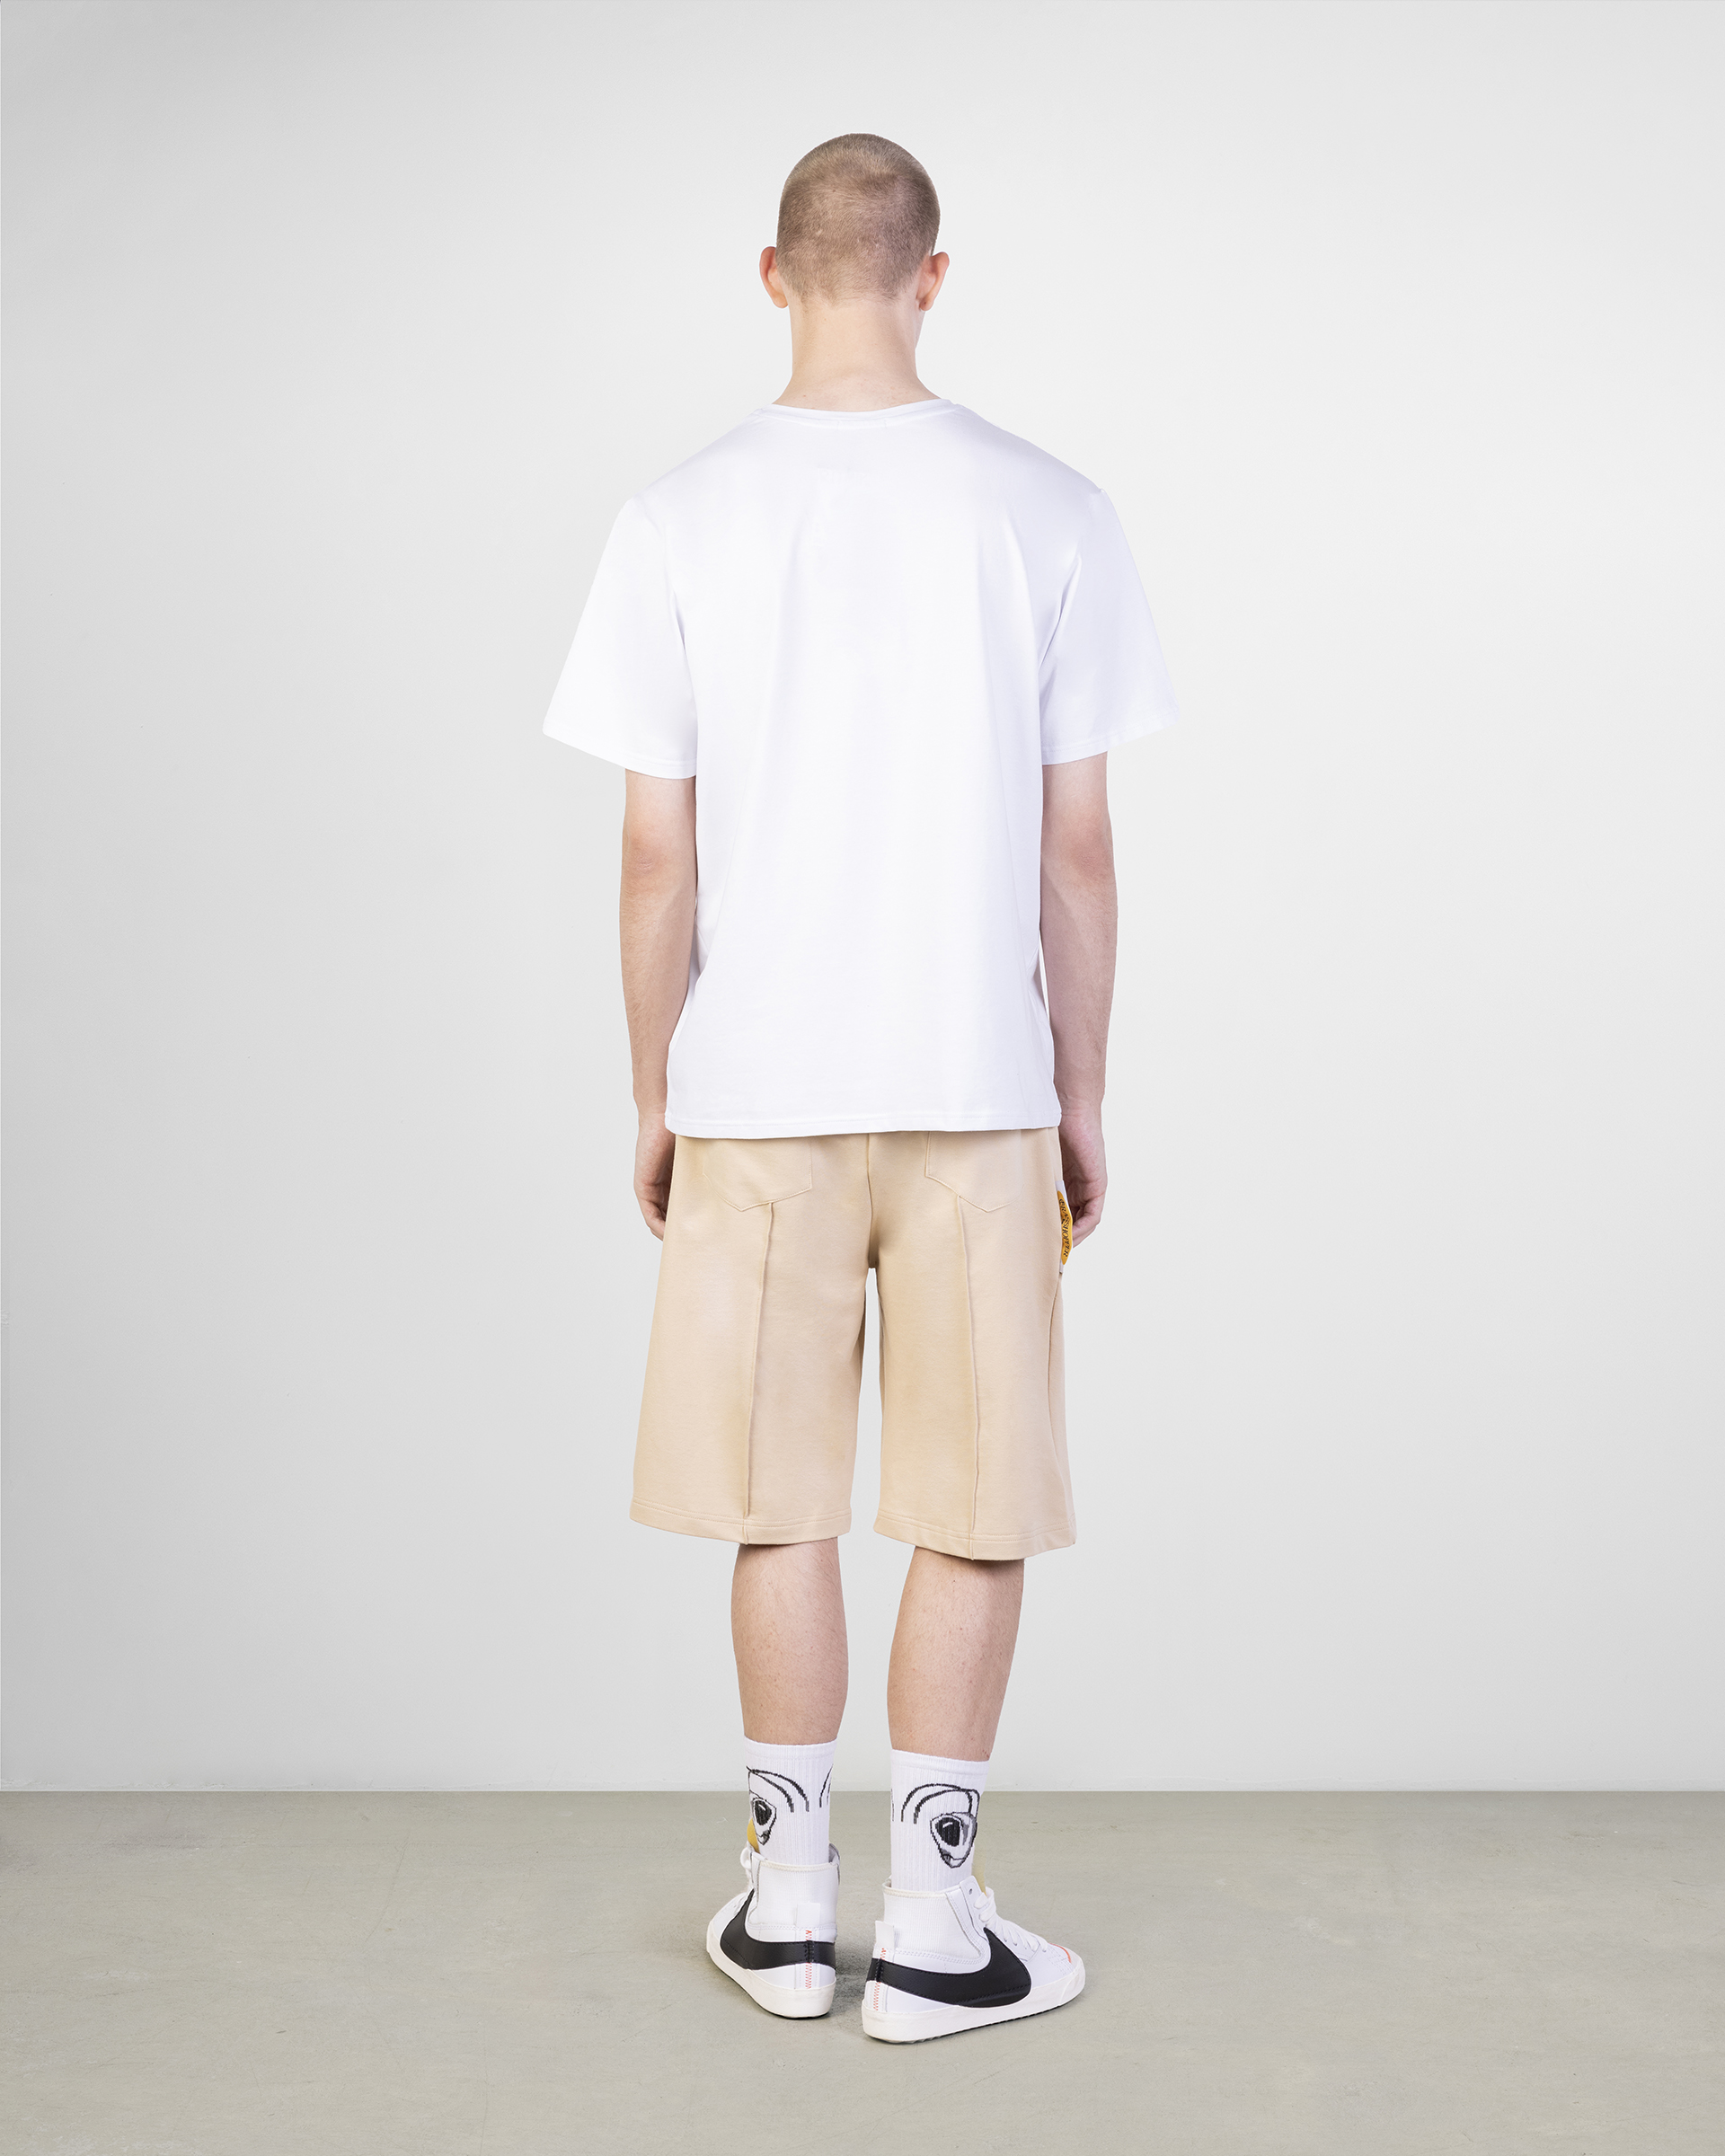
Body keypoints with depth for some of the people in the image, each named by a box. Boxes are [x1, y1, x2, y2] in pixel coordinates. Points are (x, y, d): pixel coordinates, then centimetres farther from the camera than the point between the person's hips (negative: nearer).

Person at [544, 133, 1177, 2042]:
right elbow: (1077, 848, 0)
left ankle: (787, 1903, 21)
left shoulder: (680, 521, -1)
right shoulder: (1045, 512, -1)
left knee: (781, 1507, 10)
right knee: (976, 1510, 8)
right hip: (978, 1087, 0)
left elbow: (657, 857, -1)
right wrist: (1081, 1095, 9)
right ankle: (933, 1920, 14)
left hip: (756, 1093, 1)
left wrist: (654, 1098, 10)